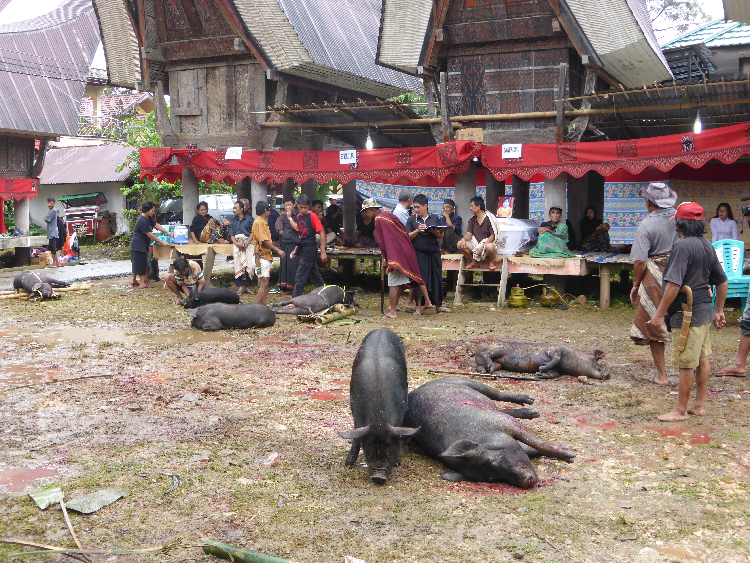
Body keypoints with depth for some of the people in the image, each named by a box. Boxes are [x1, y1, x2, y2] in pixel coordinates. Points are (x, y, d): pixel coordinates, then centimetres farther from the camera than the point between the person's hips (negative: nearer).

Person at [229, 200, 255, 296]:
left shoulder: (249, 218, 6)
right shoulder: (233, 221, 17)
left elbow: (253, 232, 0)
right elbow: (231, 235, 11)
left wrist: (246, 243, -12)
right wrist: (237, 243, -8)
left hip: (248, 244, -3)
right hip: (237, 245, 3)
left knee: (250, 265, -9)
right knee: (238, 265, -5)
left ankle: (247, 286, 1)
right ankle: (240, 287, -1)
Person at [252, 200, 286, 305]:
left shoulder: (263, 222, 20)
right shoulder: (259, 223, -13)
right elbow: (264, 241, -20)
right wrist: (277, 250, -17)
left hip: (266, 257, 11)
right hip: (262, 258, -11)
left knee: (265, 284, 11)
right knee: (264, 284, -10)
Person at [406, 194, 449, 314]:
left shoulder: (435, 218, 10)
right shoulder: (412, 219, 7)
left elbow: (441, 236, 9)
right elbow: (408, 237, 1)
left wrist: (435, 232, -11)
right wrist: (417, 231, -14)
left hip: (434, 252, 2)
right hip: (419, 253, -2)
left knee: (436, 277, 6)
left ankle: (438, 306, 17)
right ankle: (418, 307, 3)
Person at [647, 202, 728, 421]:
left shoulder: (683, 245, -19)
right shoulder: (706, 245, 10)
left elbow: (673, 284, -25)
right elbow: (722, 281, 17)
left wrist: (659, 314, -22)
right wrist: (718, 311, 24)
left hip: (688, 312, -10)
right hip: (704, 309, 10)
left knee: (686, 364, -2)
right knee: (702, 359, 15)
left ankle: (681, 410, 7)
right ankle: (699, 405, 25)